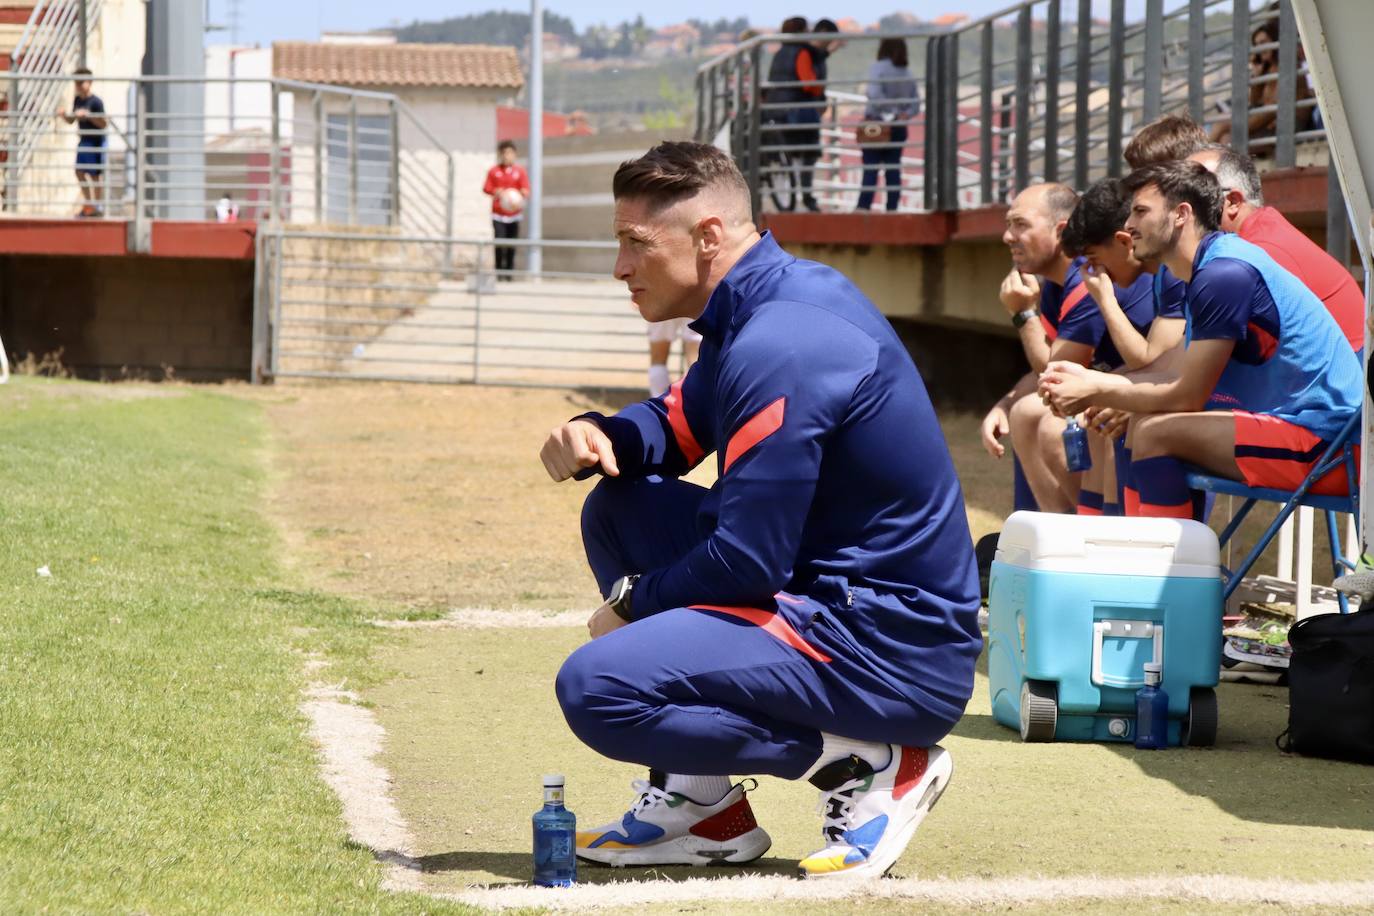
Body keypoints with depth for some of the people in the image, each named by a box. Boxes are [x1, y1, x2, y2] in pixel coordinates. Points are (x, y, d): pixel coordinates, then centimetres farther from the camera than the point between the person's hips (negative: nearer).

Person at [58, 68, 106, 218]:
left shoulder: (96, 102, -15)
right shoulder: (78, 100, 8)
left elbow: (104, 124, -17)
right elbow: (71, 120, 17)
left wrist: (87, 115, -27)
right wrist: (64, 115, -5)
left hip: (96, 141, -8)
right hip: (83, 140, 8)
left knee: (94, 173, -1)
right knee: (80, 171, 11)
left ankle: (96, 206, 10)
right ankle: (87, 203, 24)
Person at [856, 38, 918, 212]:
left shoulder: (879, 68, -9)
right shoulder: (907, 74, 10)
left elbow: (874, 93, -23)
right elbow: (916, 105, 7)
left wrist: (886, 114, -14)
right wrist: (904, 115, -4)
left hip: (876, 124, -5)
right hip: (899, 127, 5)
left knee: (870, 168, -5)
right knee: (893, 168, 7)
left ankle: (864, 206, -11)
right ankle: (892, 207, 5)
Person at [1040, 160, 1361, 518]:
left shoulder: (1224, 274, -16)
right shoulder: (1213, 267, 16)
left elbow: (1187, 396, -14)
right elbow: (1184, 382, 16)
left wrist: (1094, 392, -3)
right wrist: (1089, 380, 8)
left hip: (1323, 444, -11)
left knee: (1155, 433, -18)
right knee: (1142, 426, 14)